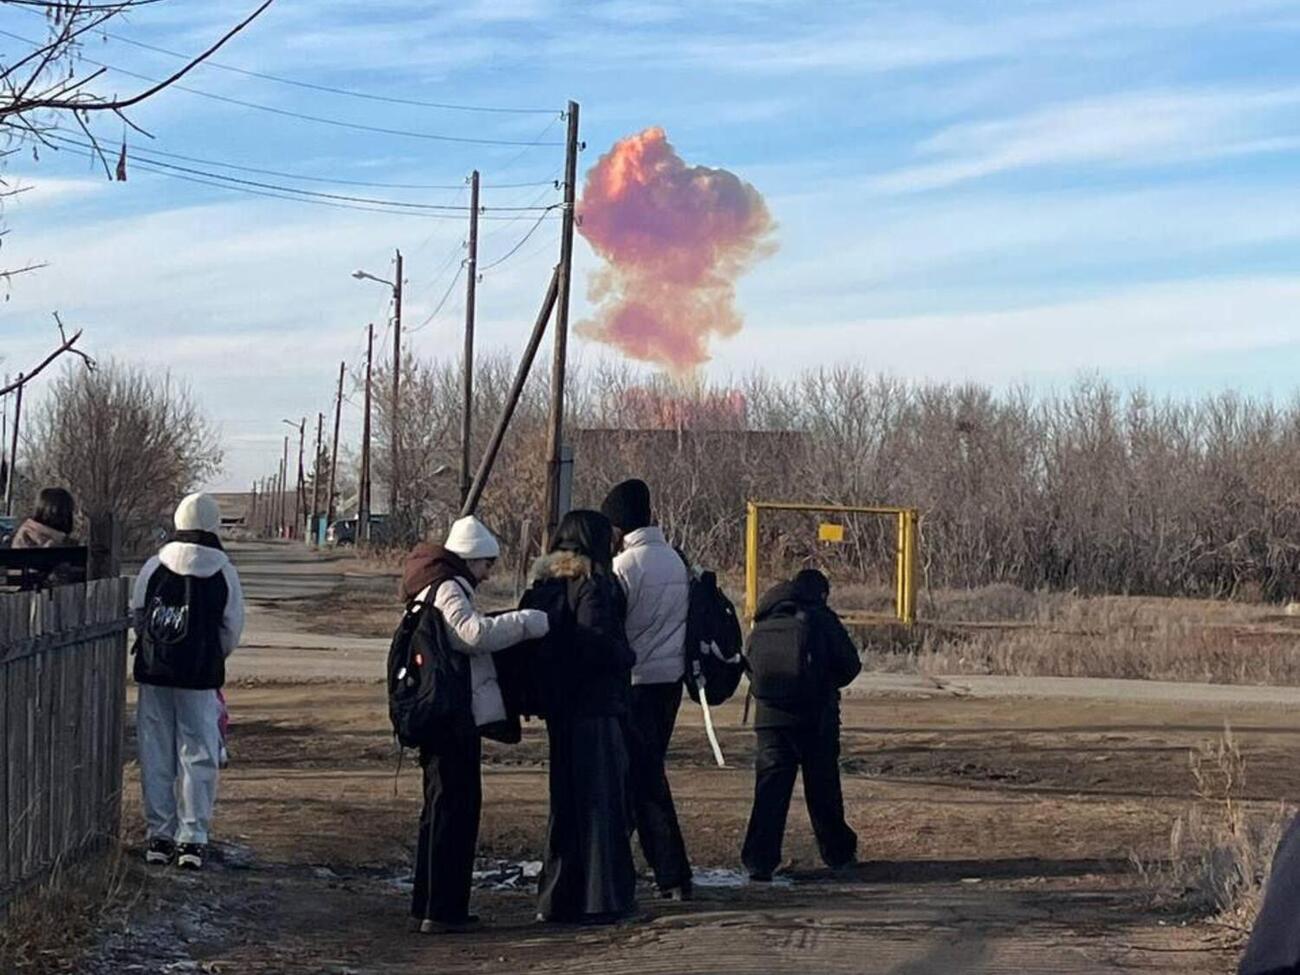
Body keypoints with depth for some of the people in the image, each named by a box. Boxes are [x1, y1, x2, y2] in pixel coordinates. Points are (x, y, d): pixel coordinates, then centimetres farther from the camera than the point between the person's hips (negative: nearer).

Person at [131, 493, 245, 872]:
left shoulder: (154, 567, -2)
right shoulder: (223, 573, -4)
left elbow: (136, 615, 4)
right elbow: (232, 629, 0)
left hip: (153, 673, 2)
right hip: (200, 677, -2)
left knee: (156, 757, 9)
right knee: (198, 756, 4)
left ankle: (159, 836, 12)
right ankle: (192, 838, 0)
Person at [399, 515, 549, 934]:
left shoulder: (437, 589, 21)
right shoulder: (447, 590, -12)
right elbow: (475, 633, -29)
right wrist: (527, 621, -23)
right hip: (454, 720, -11)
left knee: (442, 810, 15)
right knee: (454, 810, -7)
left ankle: (429, 907, 21)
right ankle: (441, 911, -5)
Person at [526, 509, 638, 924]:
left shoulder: (546, 583, 10)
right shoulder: (592, 585, -14)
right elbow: (598, 644, -23)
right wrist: (627, 657, -5)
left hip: (560, 707, 8)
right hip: (596, 708, -8)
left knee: (566, 803, 14)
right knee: (599, 801, -2)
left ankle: (558, 897, 18)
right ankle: (600, 900, -1)